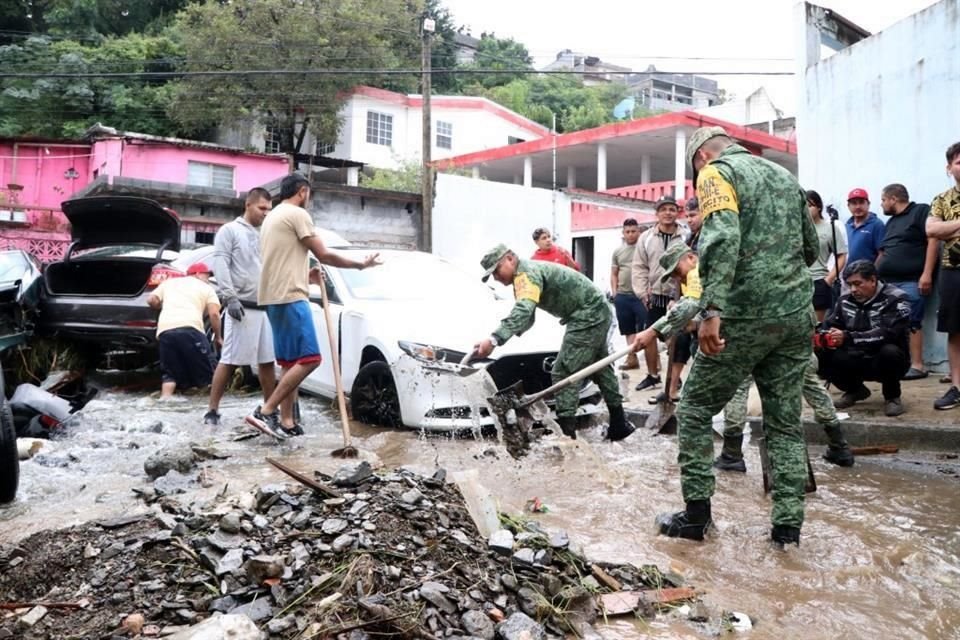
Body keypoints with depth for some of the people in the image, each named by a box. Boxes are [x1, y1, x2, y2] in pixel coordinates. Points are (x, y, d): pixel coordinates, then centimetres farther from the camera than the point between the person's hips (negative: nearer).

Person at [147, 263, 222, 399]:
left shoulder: (169, 282, 30)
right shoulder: (206, 288, 20)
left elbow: (151, 300, 20)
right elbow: (214, 314, 6)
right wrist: (218, 337, 17)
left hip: (165, 330, 4)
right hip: (189, 328, -4)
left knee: (170, 373, 12)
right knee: (207, 372, 4)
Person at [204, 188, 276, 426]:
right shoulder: (230, 230, 4)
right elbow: (220, 264, -6)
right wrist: (230, 297, -17)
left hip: (265, 307, 6)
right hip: (242, 306, -6)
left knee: (267, 361, 7)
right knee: (230, 360, -5)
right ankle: (212, 409, 3)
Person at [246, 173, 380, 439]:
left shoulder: (272, 217, 24)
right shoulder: (298, 214, -6)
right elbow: (324, 255, -8)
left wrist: (305, 276, 28)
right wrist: (360, 264, 3)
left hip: (274, 297, 10)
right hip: (289, 297, -10)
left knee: (292, 362, 10)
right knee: (309, 359, -12)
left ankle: (286, 422, 8)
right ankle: (265, 411, -13)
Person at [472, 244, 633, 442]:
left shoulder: (526, 273, -22)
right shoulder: (526, 273, 12)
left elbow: (523, 311, -40)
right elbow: (526, 315, 17)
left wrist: (494, 340, -51)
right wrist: (507, 334, -3)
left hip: (588, 317, -11)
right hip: (598, 313, 11)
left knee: (564, 373, -11)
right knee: (600, 369, 21)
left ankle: (565, 432, -9)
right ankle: (619, 424, 34)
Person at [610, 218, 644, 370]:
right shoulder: (618, 252, 14)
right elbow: (614, 274, 17)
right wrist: (614, 292, 6)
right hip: (622, 296, 5)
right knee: (628, 329, 11)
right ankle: (632, 358, 17)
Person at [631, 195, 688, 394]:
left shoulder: (685, 238, -7)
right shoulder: (646, 237, 3)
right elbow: (639, 268, 5)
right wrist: (643, 293, -2)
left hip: (677, 297, -3)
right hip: (654, 296, 3)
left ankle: (674, 380, 16)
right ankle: (652, 374, 25)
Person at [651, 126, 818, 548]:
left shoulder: (717, 172, -3)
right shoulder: (784, 175, 20)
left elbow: (722, 238, -21)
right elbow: (811, 248, 24)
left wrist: (711, 310, -28)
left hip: (745, 317, -7)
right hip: (798, 315, 7)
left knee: (696, 409, 7)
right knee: (785, 421, 13)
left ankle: (696, 516, 11)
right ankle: (788, 525, 16)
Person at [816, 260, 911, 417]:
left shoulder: (895, 299, -12)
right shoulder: (845, 301, 3)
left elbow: (888, 333, -27)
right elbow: (831, 327, 5)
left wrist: (848, 338, -37)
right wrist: (825, 337, -21)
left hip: (884, 362, -5)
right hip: (855, 361, 5)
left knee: (890, 351, -38)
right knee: (820, 355, -18)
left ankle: (893, 396, -6)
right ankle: (855, 390, 11)